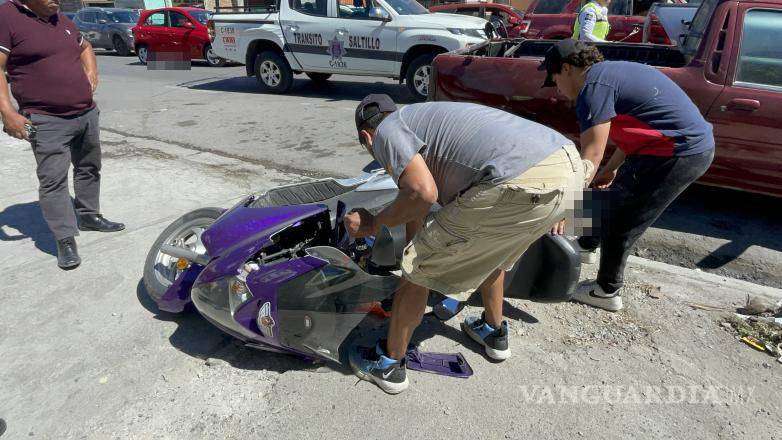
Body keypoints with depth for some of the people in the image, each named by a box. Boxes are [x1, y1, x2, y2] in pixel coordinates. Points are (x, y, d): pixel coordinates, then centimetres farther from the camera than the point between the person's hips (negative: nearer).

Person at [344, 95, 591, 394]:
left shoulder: (387, 130, 8)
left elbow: (422, 193, -10)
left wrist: (374, 224, 7)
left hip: (525, 185, -10)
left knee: (419, 267, 8)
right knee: (489, 248, 36)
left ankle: (388, 365, 27)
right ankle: (494, 334, 54)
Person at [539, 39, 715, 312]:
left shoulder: (593, 86, -16)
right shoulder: (611, 71, 14)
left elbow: (591, 155, -23)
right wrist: (612, 168, 30)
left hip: (679, 154, -10)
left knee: (619, 221, 2)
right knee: (616, 199, 24)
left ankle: (607, 291, 18)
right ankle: (587, 244, 46)